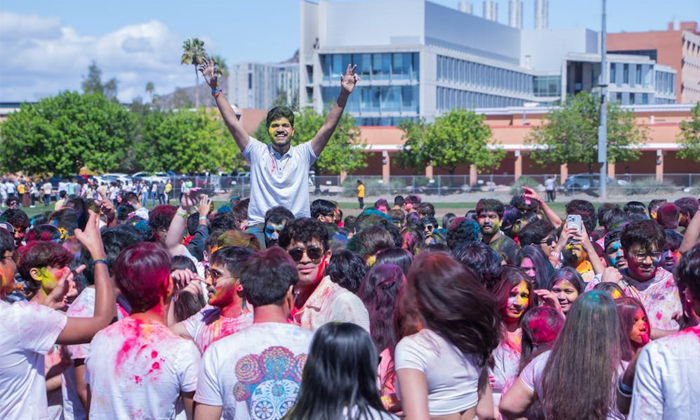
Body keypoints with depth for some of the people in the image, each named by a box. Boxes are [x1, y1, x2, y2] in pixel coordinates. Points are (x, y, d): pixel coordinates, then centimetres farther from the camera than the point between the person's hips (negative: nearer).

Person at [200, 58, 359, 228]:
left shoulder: (303, 154, 11)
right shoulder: (257, 152, 10)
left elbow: (328, 126, 4)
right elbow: (232, 122, 6)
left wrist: (344, 94, -5)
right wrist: (215, 89, 1)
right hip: (259, 225, -1)